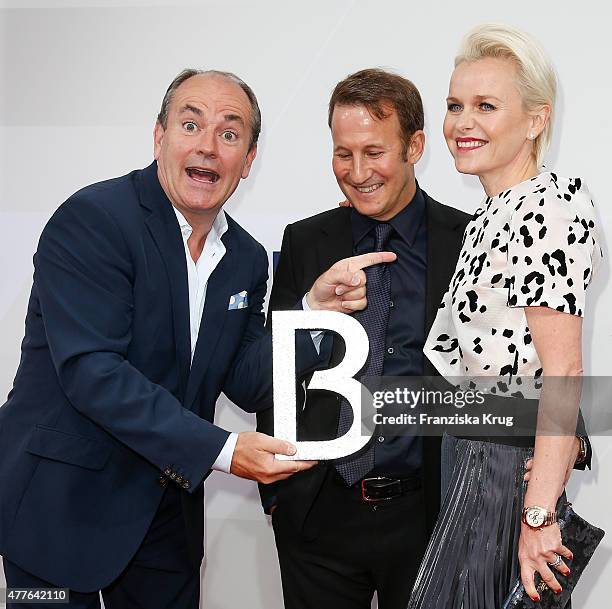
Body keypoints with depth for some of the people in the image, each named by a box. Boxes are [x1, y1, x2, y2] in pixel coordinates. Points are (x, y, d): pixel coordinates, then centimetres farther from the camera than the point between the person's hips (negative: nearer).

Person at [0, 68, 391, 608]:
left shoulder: (247, 258, 5)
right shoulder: (91, 220, -17)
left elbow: (246, 385, 2)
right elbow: (91, 369, -25)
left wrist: (314, 308, -12)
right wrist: (219, 450, -27)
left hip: (168, 513, 6)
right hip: (62, 503, -6)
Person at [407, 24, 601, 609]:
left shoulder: (545, 209, -17)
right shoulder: (492, 214, 12)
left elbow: (562, 372, -22)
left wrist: (537, 515, -24)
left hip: (509, 467, -9)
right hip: (471, 457, 9)